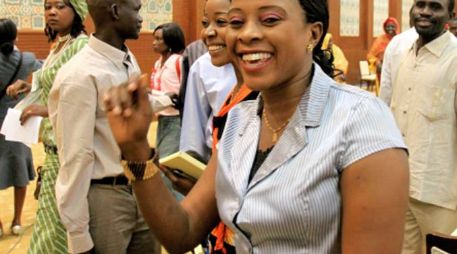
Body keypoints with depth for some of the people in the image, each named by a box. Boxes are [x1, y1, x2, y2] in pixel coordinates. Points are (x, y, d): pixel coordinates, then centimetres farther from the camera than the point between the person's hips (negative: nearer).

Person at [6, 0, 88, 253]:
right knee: (53, 226, 14)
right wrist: (31, 89, 4)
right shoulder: (56, 47, 15)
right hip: (55, 148, 9)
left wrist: (47, 110, -25)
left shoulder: (82, 47, -13)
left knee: (60, 227, -3)